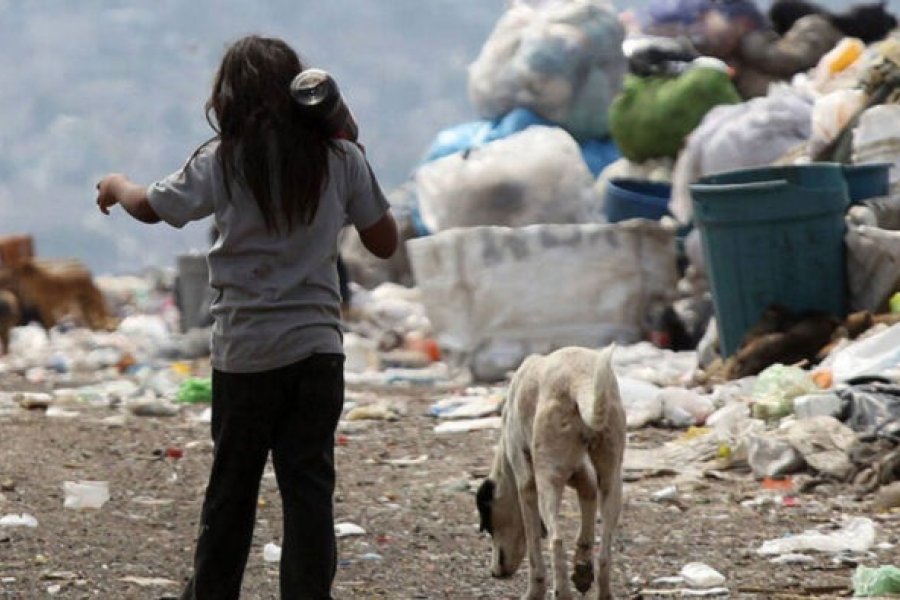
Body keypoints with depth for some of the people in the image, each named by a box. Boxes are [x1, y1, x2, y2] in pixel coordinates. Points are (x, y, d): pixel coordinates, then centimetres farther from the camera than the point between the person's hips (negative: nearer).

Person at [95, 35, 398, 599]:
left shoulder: (223, 161, -5)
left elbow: (150, 206, 6)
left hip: (245, 350, -1)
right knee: (309, 488, 1)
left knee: (231, 487, 12)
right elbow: (385, 241, 5)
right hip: (318, 346, 1)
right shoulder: (341, 158, -2)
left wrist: (116, 185, 27)